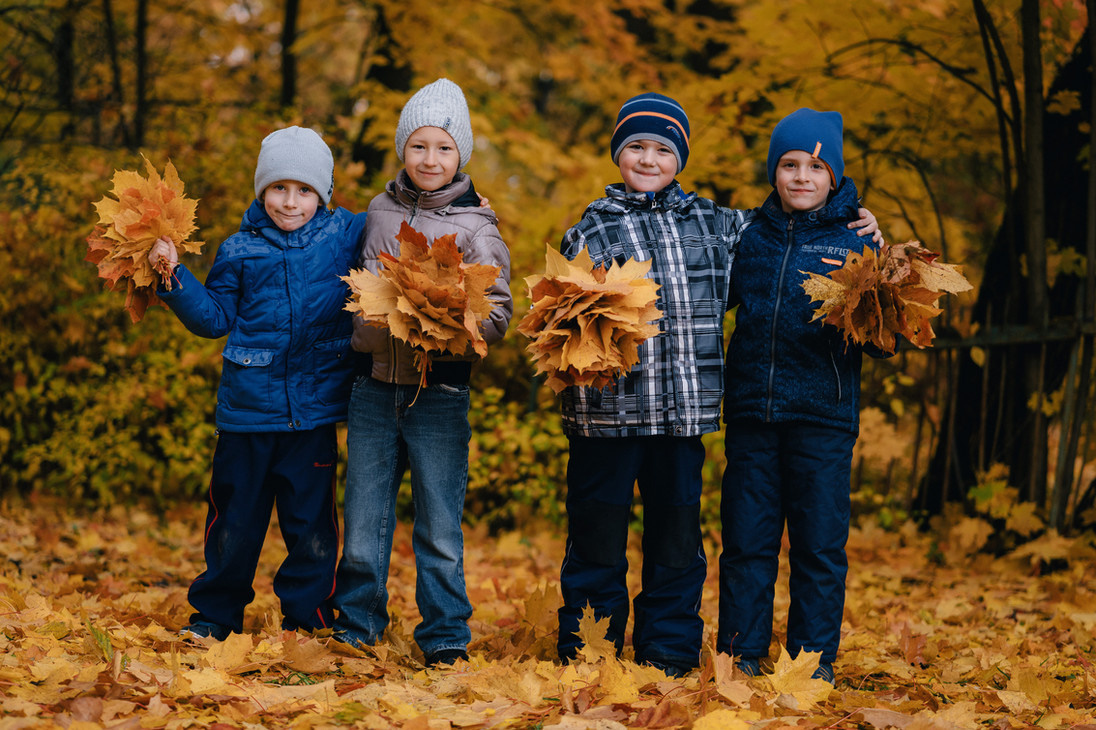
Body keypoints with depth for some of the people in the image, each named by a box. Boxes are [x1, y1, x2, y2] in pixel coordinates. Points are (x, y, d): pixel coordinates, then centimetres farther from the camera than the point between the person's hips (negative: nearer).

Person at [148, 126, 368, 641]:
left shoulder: (347, 234, 3)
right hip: (247, 406, 1)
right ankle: (215, 615, 25)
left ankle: (305, 620, 19)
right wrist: (175, 274, -2)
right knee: (234, 520, 9)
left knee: (311, 522, 5)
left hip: (315, 409, 0)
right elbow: (215, 317, 7)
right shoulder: (240, 251, 4)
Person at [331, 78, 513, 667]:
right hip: (375, 387, 3)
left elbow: (498, 313, -6)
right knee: (363, 522, 7)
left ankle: (444, 640, 14)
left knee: (439, 529, 2)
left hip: (440, 392, -3)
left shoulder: (475, 228, -1)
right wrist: (384, 325, 7)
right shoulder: (380, 211, 10)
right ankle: (355, 629, 21)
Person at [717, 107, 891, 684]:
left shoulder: (858, 241, 2)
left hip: (824, 414, -2)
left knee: (819, 542, 3)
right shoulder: (749, 237, 10)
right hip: (750, 409, 3)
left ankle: (815, 657, 14)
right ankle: (741, 652, 17)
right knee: (746, 539, 7)